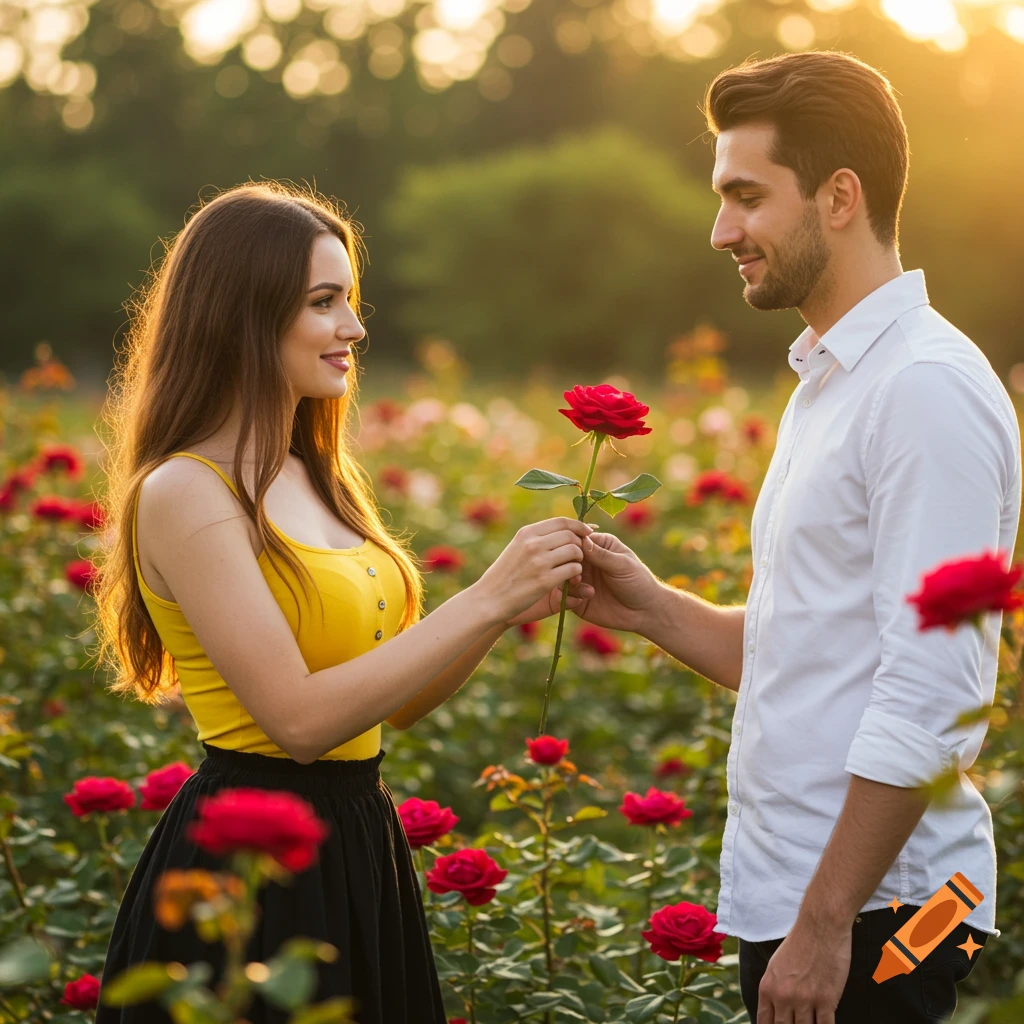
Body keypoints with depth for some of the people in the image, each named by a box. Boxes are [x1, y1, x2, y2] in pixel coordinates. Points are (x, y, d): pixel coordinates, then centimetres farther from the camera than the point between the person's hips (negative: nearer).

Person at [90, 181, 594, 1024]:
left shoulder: (316, 478, 9)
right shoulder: (185, 493, -15)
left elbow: (398, 698, 10)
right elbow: (299, 716, -22)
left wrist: (512, 608, -5)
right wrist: (482, 601, -20)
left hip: (355, 855, 8)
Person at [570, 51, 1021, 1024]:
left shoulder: (929, 388, -15)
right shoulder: (829, 380, 15)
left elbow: (928, 704, -21)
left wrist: (825, 924, -20)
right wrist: (651, 608, 4)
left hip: (875, 918, -9)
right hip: (794, 900, 9)